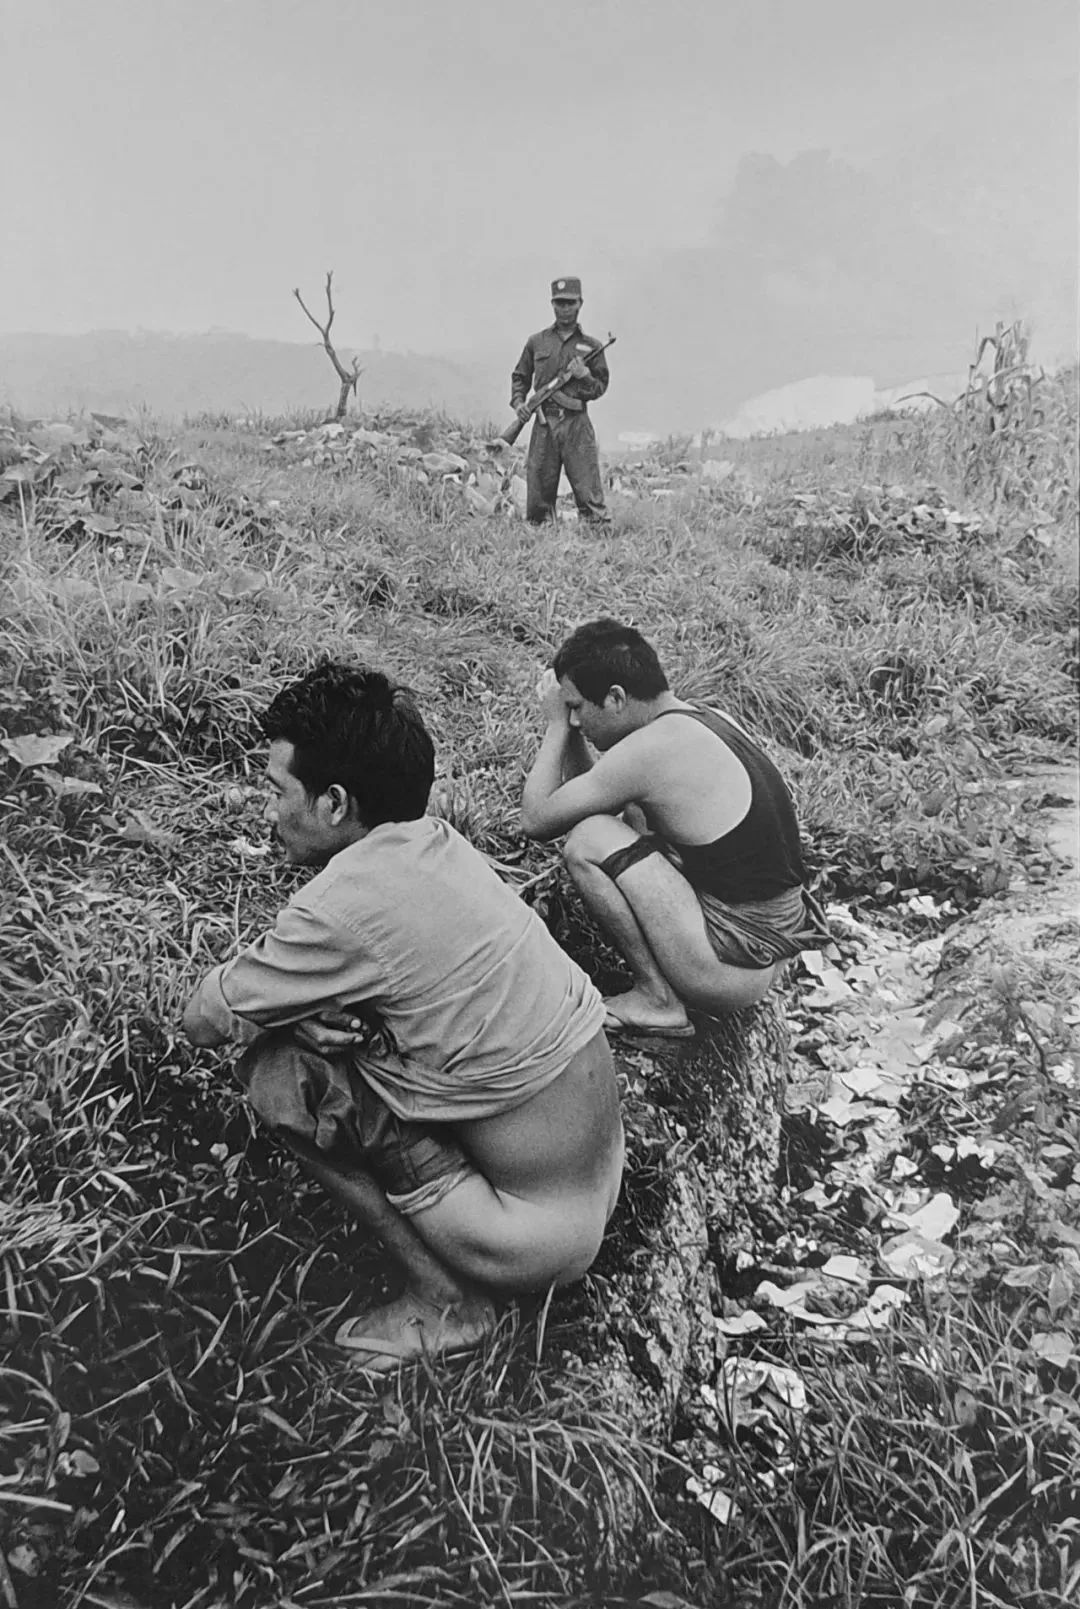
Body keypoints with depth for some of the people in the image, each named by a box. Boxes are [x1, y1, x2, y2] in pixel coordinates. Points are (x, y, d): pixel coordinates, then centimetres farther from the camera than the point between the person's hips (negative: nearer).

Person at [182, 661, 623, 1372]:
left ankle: (447, 1301, 2)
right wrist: (303, 1005, -8)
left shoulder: (348, 902, -25)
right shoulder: (435, 840, -1)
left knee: (277, 1072, -11)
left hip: (542, 1237, -8)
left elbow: (202, 1020, -11)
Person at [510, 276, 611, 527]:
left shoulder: (591, 345, 8)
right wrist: (518, 402, 3)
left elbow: (601, 387, 10)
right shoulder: (536, 342, 12)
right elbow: (520, 376, 20)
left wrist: (584, 375, -9)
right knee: (538, 492, 4)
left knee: (588, 489, -8)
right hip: (543, 424, 2)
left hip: (577, 424, -2)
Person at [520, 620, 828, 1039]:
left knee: (589, 841, -11)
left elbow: (536, 820, -9)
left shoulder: (652, 748, -20)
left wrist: (557, 726, 0)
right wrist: (569, 728, 7)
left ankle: (657, 998, -1)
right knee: (632, 814, 20)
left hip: (738, 970, -9)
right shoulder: (708, 719, 8)